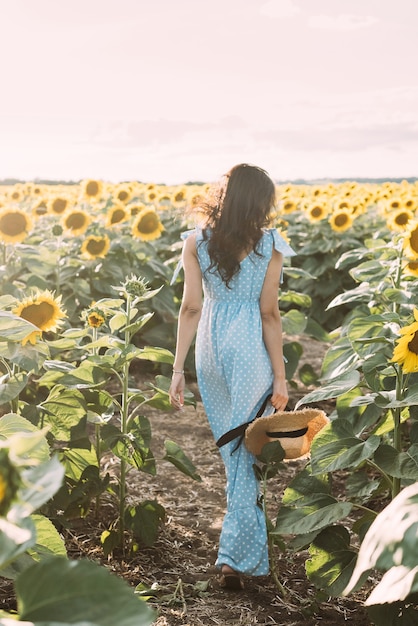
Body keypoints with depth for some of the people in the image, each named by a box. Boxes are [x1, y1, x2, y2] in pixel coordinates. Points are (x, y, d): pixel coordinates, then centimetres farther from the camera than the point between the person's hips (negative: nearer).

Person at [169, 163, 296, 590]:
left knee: (231, 444, 20)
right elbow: (269, 314, -9)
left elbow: (191, 307, -4)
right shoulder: (269, 245, -8)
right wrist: (280, 377, -3)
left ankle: (251, 543, 37)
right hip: (250, 348, -3)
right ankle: (235, 555, 0)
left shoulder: (196, 242, -2)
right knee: (246, 447, 4)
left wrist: (178, 368, -1)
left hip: (210, 347, 3)